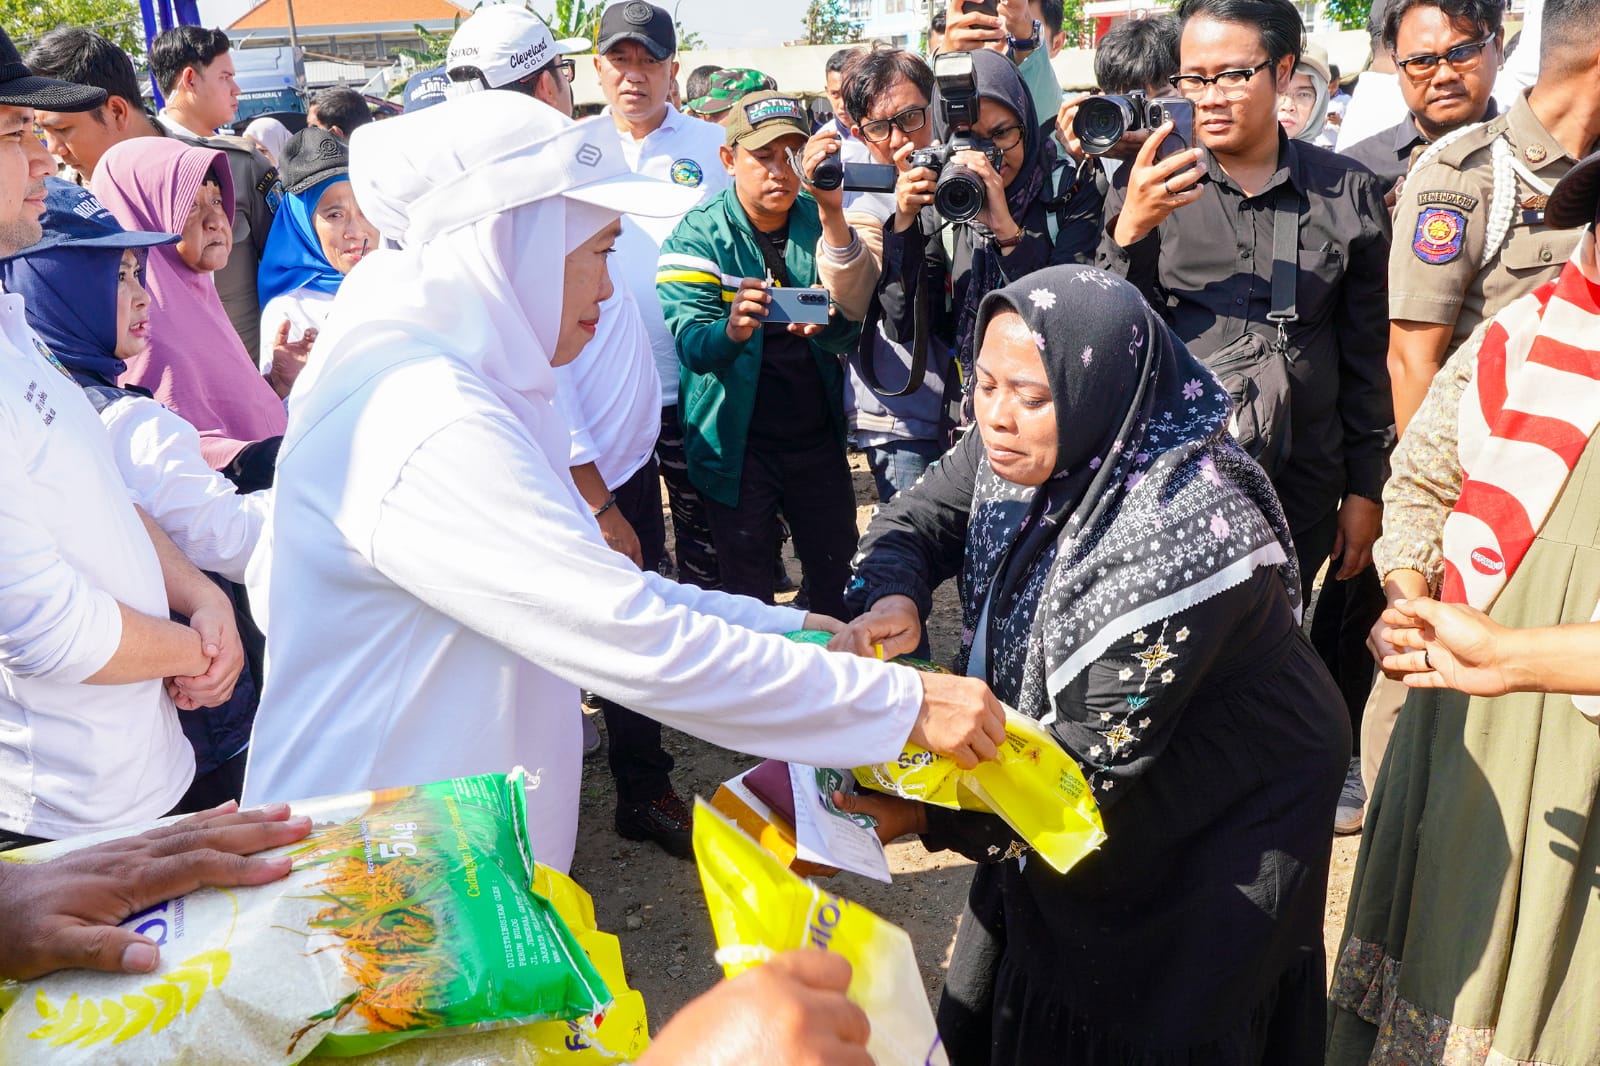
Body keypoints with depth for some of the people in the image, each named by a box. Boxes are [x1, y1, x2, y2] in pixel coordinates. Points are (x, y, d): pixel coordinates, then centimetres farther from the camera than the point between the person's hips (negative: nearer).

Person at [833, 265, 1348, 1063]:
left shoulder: (1178, 537, -35)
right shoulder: (1026, 447, -15)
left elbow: (1094, 761, -30)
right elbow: (915, 520, -1)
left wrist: (926, 817, -28)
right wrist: (891, 600, -23)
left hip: (1218, 830, -7)